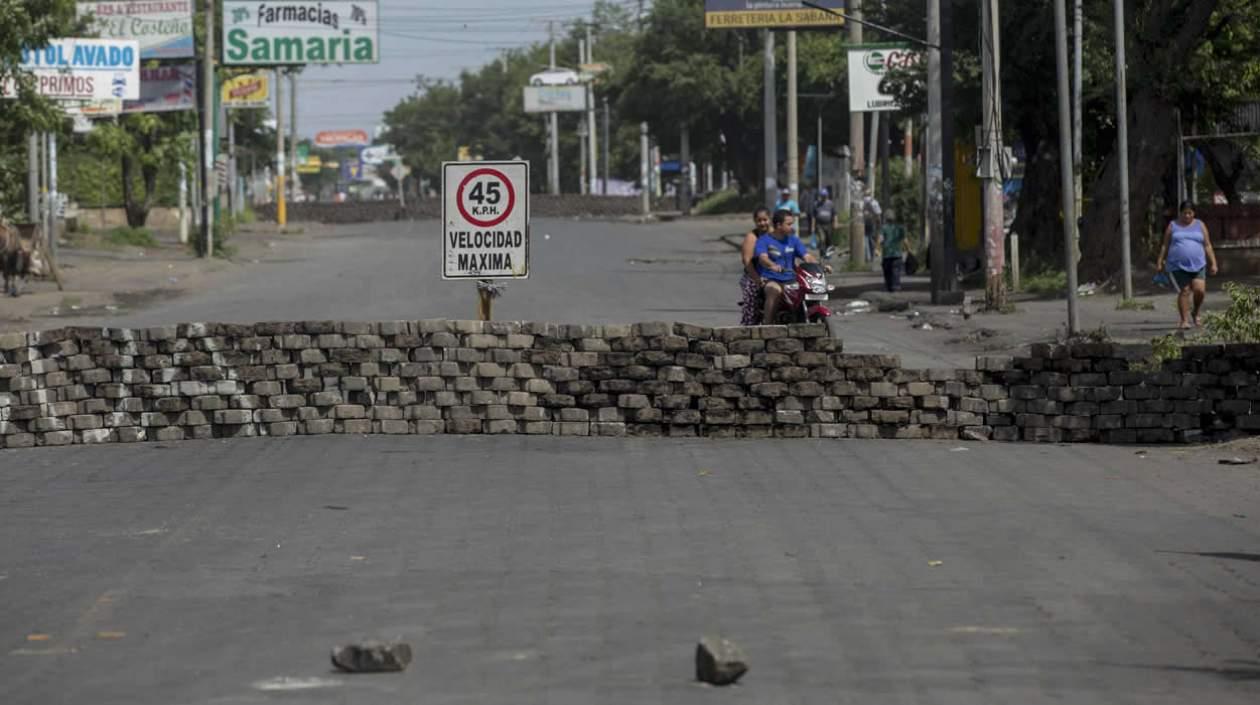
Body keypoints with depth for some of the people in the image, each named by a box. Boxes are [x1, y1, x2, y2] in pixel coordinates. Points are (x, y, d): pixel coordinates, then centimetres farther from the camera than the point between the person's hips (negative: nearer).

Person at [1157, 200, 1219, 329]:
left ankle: (1196, 313, 12)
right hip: (1178, 266, -1)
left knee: (1200, 290, -13)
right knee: (1184, 291, -9)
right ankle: (1184, 320, -3)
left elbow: (1207, 246, 9)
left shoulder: (1200, 225, 10)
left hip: (1197, 265, 1)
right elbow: (1165, 246, 9)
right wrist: (1160, 262, 2)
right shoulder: (1173, 226, 8)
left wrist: (1213, 263, 3)